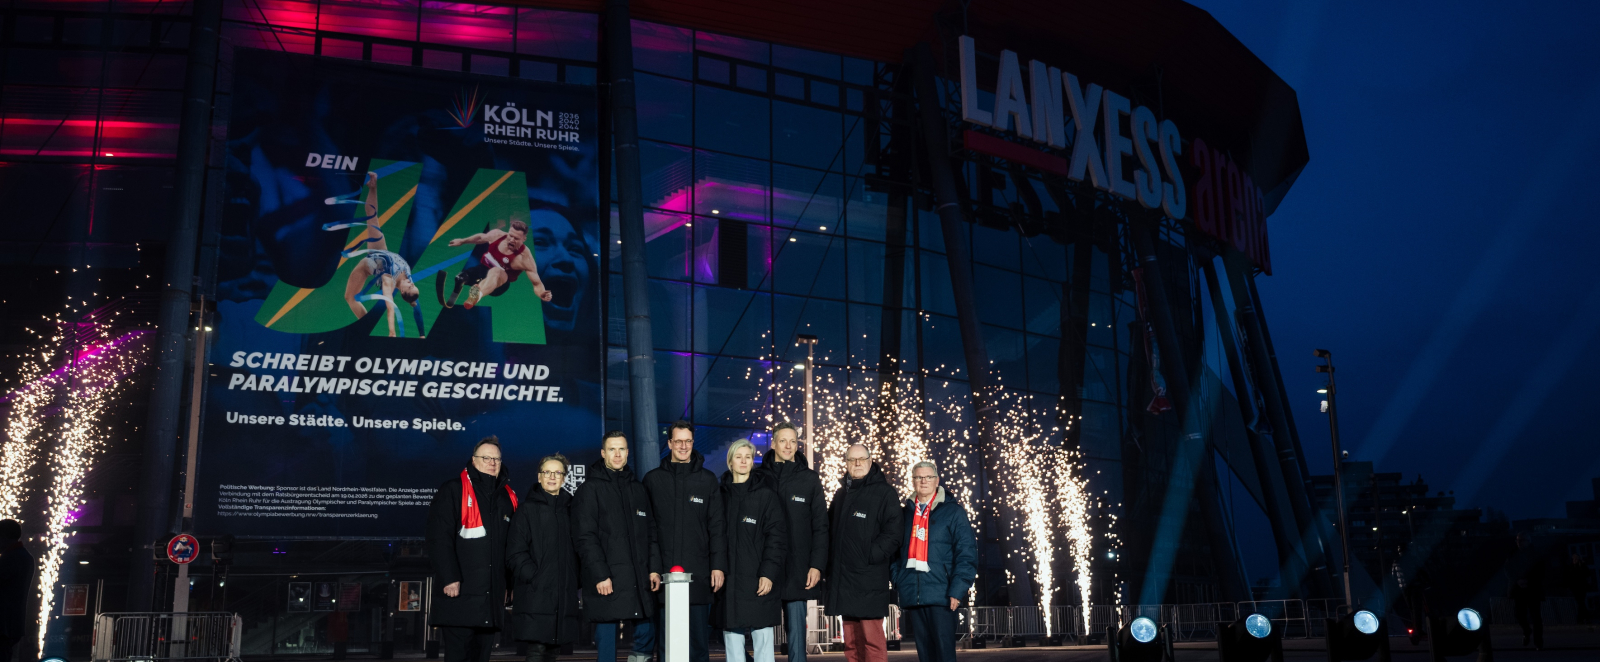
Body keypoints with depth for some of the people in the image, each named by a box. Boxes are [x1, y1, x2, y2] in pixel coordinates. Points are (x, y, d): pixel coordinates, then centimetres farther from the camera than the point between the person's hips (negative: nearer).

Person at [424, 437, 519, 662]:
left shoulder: (507, 497, 15)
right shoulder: (453, 491, -4)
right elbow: (439, 538, -12)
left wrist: (508, 582, 16)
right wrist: (449, 578, -19)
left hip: (492, 594, 6)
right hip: (460, 592, -6)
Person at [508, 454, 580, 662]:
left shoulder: (569, 509, 16)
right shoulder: (527, 510, 2)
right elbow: (515, 554, -5)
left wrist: (575, 582, 8)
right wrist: (534, 578, -15)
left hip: (564, 596, 5)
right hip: (535, 596, -5)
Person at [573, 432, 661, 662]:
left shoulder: (637, 489, 16)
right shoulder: (590, 489, -2)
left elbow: (651, 532, 15)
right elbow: (585, 537, -9)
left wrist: (654, 568, 4)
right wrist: (600, 575, -15)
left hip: (638, 581, 5)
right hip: (606, 581, -5)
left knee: (646, 633, 4)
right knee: (606, 636, 0)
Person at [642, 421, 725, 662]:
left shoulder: (707, 480, 8)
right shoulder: (653, 479, 8)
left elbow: (717, 526, 6)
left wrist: (718, 565, -2)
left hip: (698, 574, 0)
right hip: (663, 572, 0)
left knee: (699, 641, 3)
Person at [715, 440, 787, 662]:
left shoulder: (766, 494, 0)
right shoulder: (722, 494, 10)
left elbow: (776, 535, -4)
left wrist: (768, 572, -13)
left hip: (758, 580, -3)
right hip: (729, 581, 3)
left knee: (762, 637, -2)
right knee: (732, 636, 5)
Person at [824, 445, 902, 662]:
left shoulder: (884, 493, -3)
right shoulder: (841, 494, 18)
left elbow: (892, 535, -10)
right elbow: (830, 531, 24)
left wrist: (869, 556, -16)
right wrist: (830, 564, 11)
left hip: (869, 580, -7)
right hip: (843, 579, 7)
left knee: (872, 640, -9)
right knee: (852, 643, 10)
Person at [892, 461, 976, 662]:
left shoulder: (952, 511, 0)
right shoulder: (905, 513, 14)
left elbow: (967, 554, -5)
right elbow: (897, 552, 15)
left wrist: (958, 590, -13)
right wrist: (898, 584, 4)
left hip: (941, 595, -4)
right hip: (912, 596, 4)